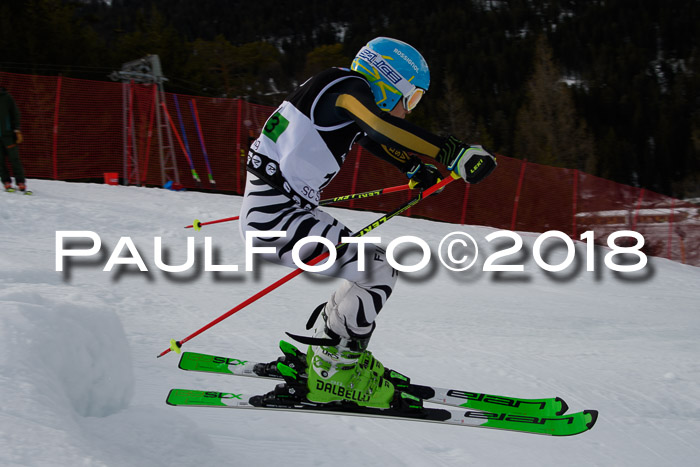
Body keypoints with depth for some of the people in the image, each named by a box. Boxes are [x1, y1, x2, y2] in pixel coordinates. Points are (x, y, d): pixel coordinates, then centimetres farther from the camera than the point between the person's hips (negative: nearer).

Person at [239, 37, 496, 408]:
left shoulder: (340, 93, 17)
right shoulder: (346, 89, -12)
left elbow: (369, 136, 35)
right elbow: (383, 128, -31)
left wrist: (415, 169, 42)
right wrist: (454, 154, -36)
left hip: (272, 209, 10)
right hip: (275, 214, -10)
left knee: (373, 267, 15)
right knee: (377, 270, -13)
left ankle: (324, 356, 23)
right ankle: (331, 371, -4)